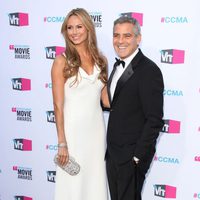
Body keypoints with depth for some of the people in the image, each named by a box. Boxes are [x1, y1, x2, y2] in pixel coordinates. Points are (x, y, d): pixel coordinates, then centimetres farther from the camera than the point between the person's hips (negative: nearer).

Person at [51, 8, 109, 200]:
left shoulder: (100, 60, 6)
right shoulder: (62, 61, -7)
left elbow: (106, 99, 10)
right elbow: (58, 105, -9)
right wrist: (62, 143, -11)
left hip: (96, 128, 4)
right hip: (73, 130, -4)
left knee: (96, 182, 13)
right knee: (73, 184, 7)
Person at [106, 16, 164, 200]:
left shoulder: (149, 70, -18)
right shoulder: (119, 66, 9)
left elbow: (155, 120, -19)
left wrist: (138, 156, -18)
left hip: (132, 155, -8)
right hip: (113, 152, 8)